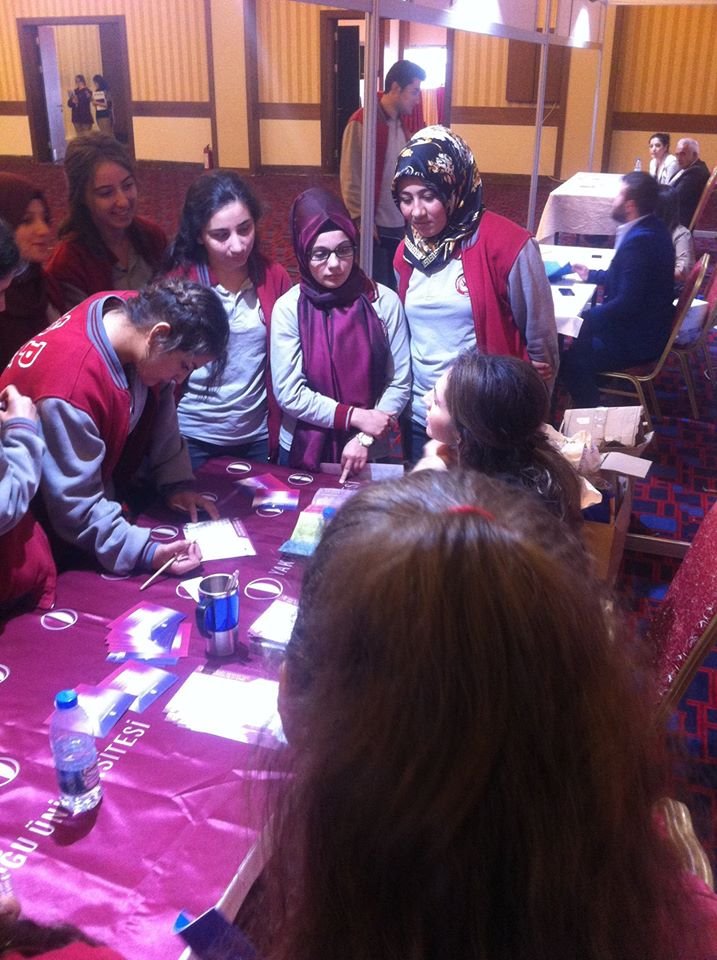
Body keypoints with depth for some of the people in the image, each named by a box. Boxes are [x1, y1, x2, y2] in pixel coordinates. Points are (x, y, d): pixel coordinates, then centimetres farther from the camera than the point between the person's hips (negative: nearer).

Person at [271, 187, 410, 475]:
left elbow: (399, 383, -4)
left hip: (370, 452, 0)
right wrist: (355, 417, -17)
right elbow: (288, 393, -11)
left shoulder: (384, 301, -7)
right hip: (304, 451, 0)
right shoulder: (288, 308, -9)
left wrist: (364, 438, -14)